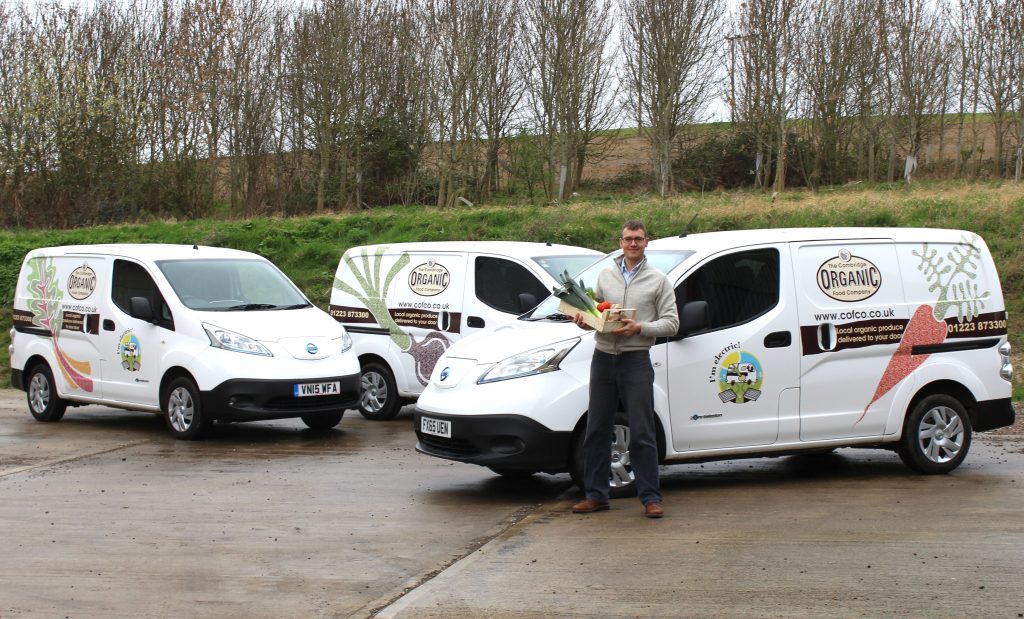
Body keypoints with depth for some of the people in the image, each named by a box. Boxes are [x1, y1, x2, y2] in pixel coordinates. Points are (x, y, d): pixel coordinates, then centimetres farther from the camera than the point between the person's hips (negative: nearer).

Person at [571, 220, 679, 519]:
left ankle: (651, 498, -1)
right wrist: (584, 321, -4)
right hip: (603, 357, 4)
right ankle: (596, 495, 14)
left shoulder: (658, 280, 3)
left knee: (642, 433, -5)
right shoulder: (605, 275, 14)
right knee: (596, 430, 7)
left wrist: (639, 328, -15)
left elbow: (671, 323, -1)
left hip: (636, 360, -4)